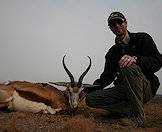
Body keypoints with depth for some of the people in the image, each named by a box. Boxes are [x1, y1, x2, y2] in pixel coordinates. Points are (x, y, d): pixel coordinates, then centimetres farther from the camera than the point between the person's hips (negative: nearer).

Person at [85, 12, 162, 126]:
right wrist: (87, 89, -2)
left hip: (146, 87, -4)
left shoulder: (142, 39, 0)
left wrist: (135, 58, -33)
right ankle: (129, 109, -9)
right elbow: (107, 77, 12)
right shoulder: (112, 52, 13)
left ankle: (137, 115, -23)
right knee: (90, 98, -11)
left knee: (128, 66, -35)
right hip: (124, 90, 5)